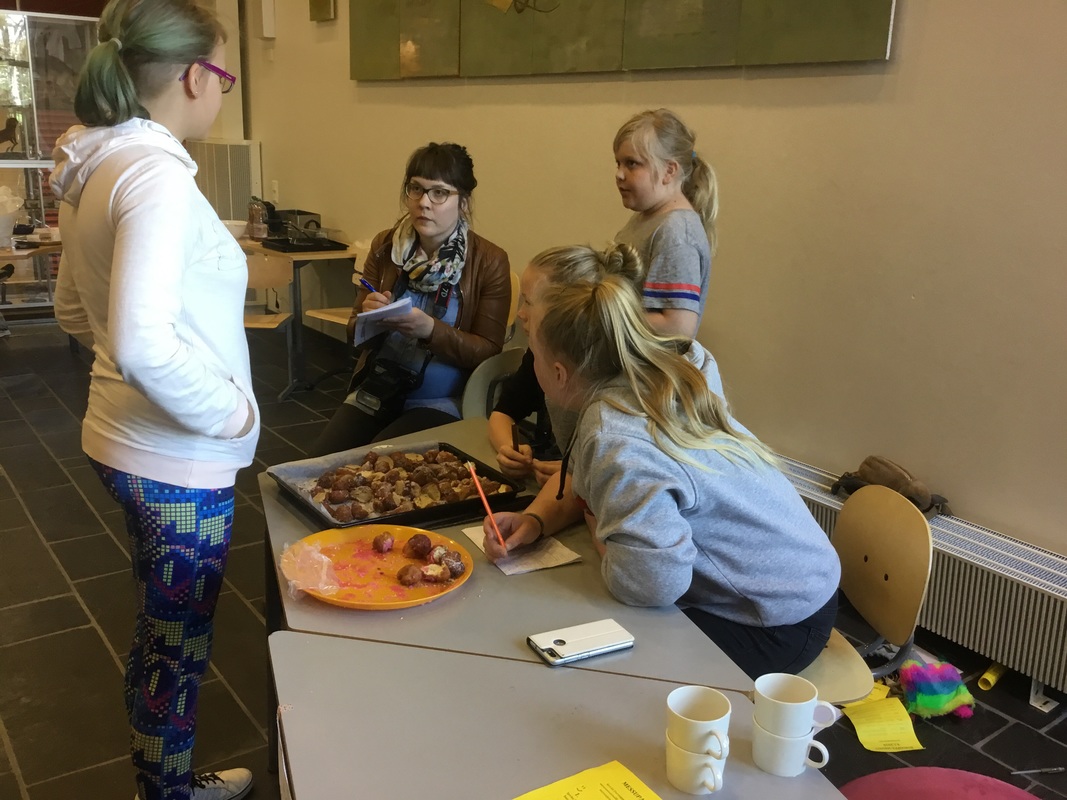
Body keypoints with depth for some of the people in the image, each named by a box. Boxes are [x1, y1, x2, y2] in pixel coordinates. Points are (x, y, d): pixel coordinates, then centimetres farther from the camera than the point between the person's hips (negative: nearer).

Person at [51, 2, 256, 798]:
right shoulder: (156, 173, -22)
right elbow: (145, 345, -32)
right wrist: (232, 411, -18)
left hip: (123, 436, 9)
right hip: (178, 457, -9)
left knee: (163, 632, 24)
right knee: (177, 644, 10)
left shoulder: (95, 170, 6)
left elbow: (76, 312, 17)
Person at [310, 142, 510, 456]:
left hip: (441, 403, -3)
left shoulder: (489, 261, -7)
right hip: (375, 393, 4)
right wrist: (368, 317, -15)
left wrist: (430, 329, -25)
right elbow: (353, 332, 9)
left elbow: (488, 351, -8)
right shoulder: (385, 245, 3)